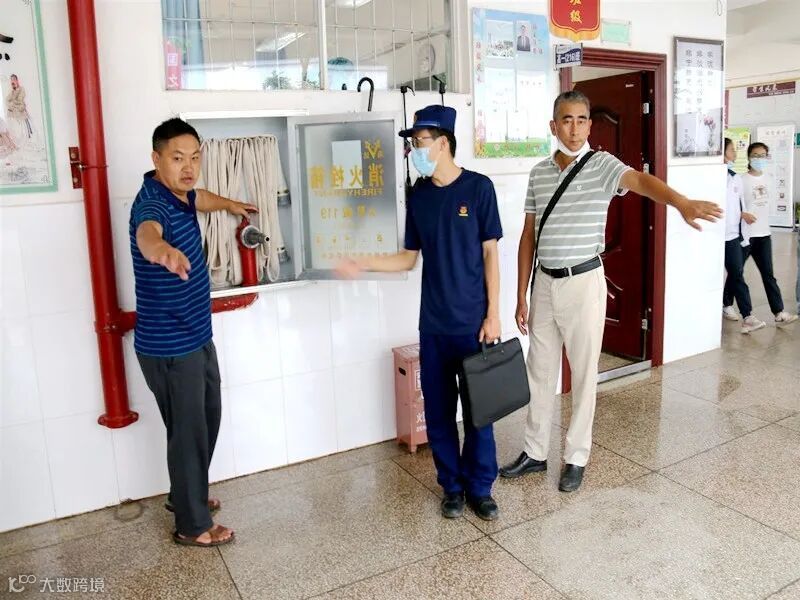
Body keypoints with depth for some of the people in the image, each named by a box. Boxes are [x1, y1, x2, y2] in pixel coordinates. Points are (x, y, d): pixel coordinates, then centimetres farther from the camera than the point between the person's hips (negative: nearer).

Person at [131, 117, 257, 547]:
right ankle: (193, 525, 23)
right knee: (189, 432, 4)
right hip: (169, 348, -10)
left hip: (196, 337, 10)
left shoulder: (177, 193, 4)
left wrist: (230, 204, 49)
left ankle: (185, 494, 43)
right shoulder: (152, 202, -25)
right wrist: (160, 248, -73)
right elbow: (147, 231, -50)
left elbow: (198, 198, 30)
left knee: (207, 418, 23)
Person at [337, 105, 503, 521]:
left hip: (473, 322, -4)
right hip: (433, 325, 4)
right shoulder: (418, 195, 5)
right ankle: (452, 486, 27)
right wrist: (361, 265, 0)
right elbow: (409, 258, 11)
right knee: (438, 410, 10)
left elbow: (490, 254, -5)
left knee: (479, 408, 6)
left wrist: (493, 314, -8)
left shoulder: (478, 187, -7)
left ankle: (480, 487, 24)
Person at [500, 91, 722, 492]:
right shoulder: (538, 173, 5)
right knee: (539, 372, 13)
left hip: (584, 282, -4)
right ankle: (535, 452, 30)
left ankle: (576, 458, 24)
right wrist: (521, 297, 7)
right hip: (545, 283, 4)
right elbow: (528, 237, 8)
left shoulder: (602, 165, -7)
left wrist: (682, 202, -51)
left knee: (583, 374, 7)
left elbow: (640, 180, -29)